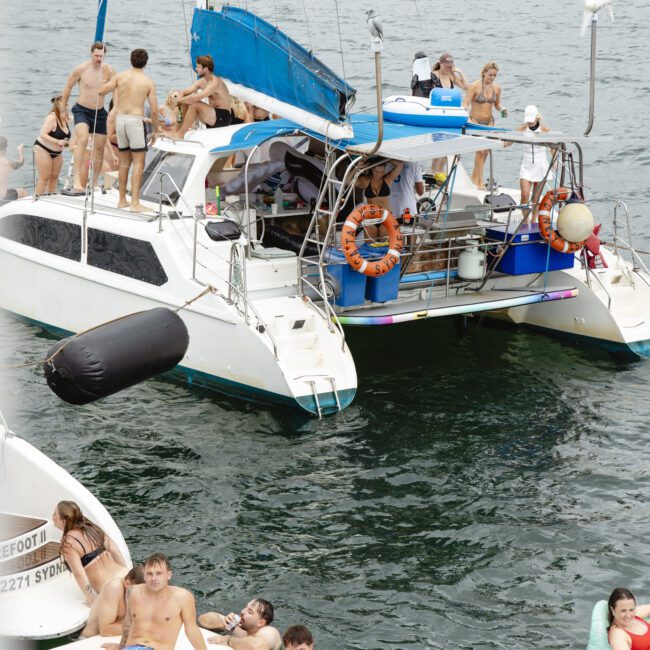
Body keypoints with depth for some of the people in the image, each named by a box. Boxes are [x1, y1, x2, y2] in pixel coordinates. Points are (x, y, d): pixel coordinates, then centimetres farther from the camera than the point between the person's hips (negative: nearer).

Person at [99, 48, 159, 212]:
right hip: (136, 120, -4)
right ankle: (135, 203, -11)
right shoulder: (148, 83, -3)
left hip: (119, 119, 4)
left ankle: (122, 200, 21)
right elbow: (154, 110, -4)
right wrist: (155, 130, 9)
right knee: (138, 164, -3)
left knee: (124, 163, 16)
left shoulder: (120, 76, 3)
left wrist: (115, 87, 24)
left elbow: (101, 91, 4)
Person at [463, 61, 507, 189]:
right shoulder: (474, 86, -13)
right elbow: (465, 104, -16)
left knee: (486, 151, 10)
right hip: (475, 121, -5)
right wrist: (467, 119, -32)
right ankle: (480, 182, -12)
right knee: (480, 150, -15)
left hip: (489, 121, 5)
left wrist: (502, 109, -5)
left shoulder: (496, 88, 3)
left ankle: (474, 177, 29)